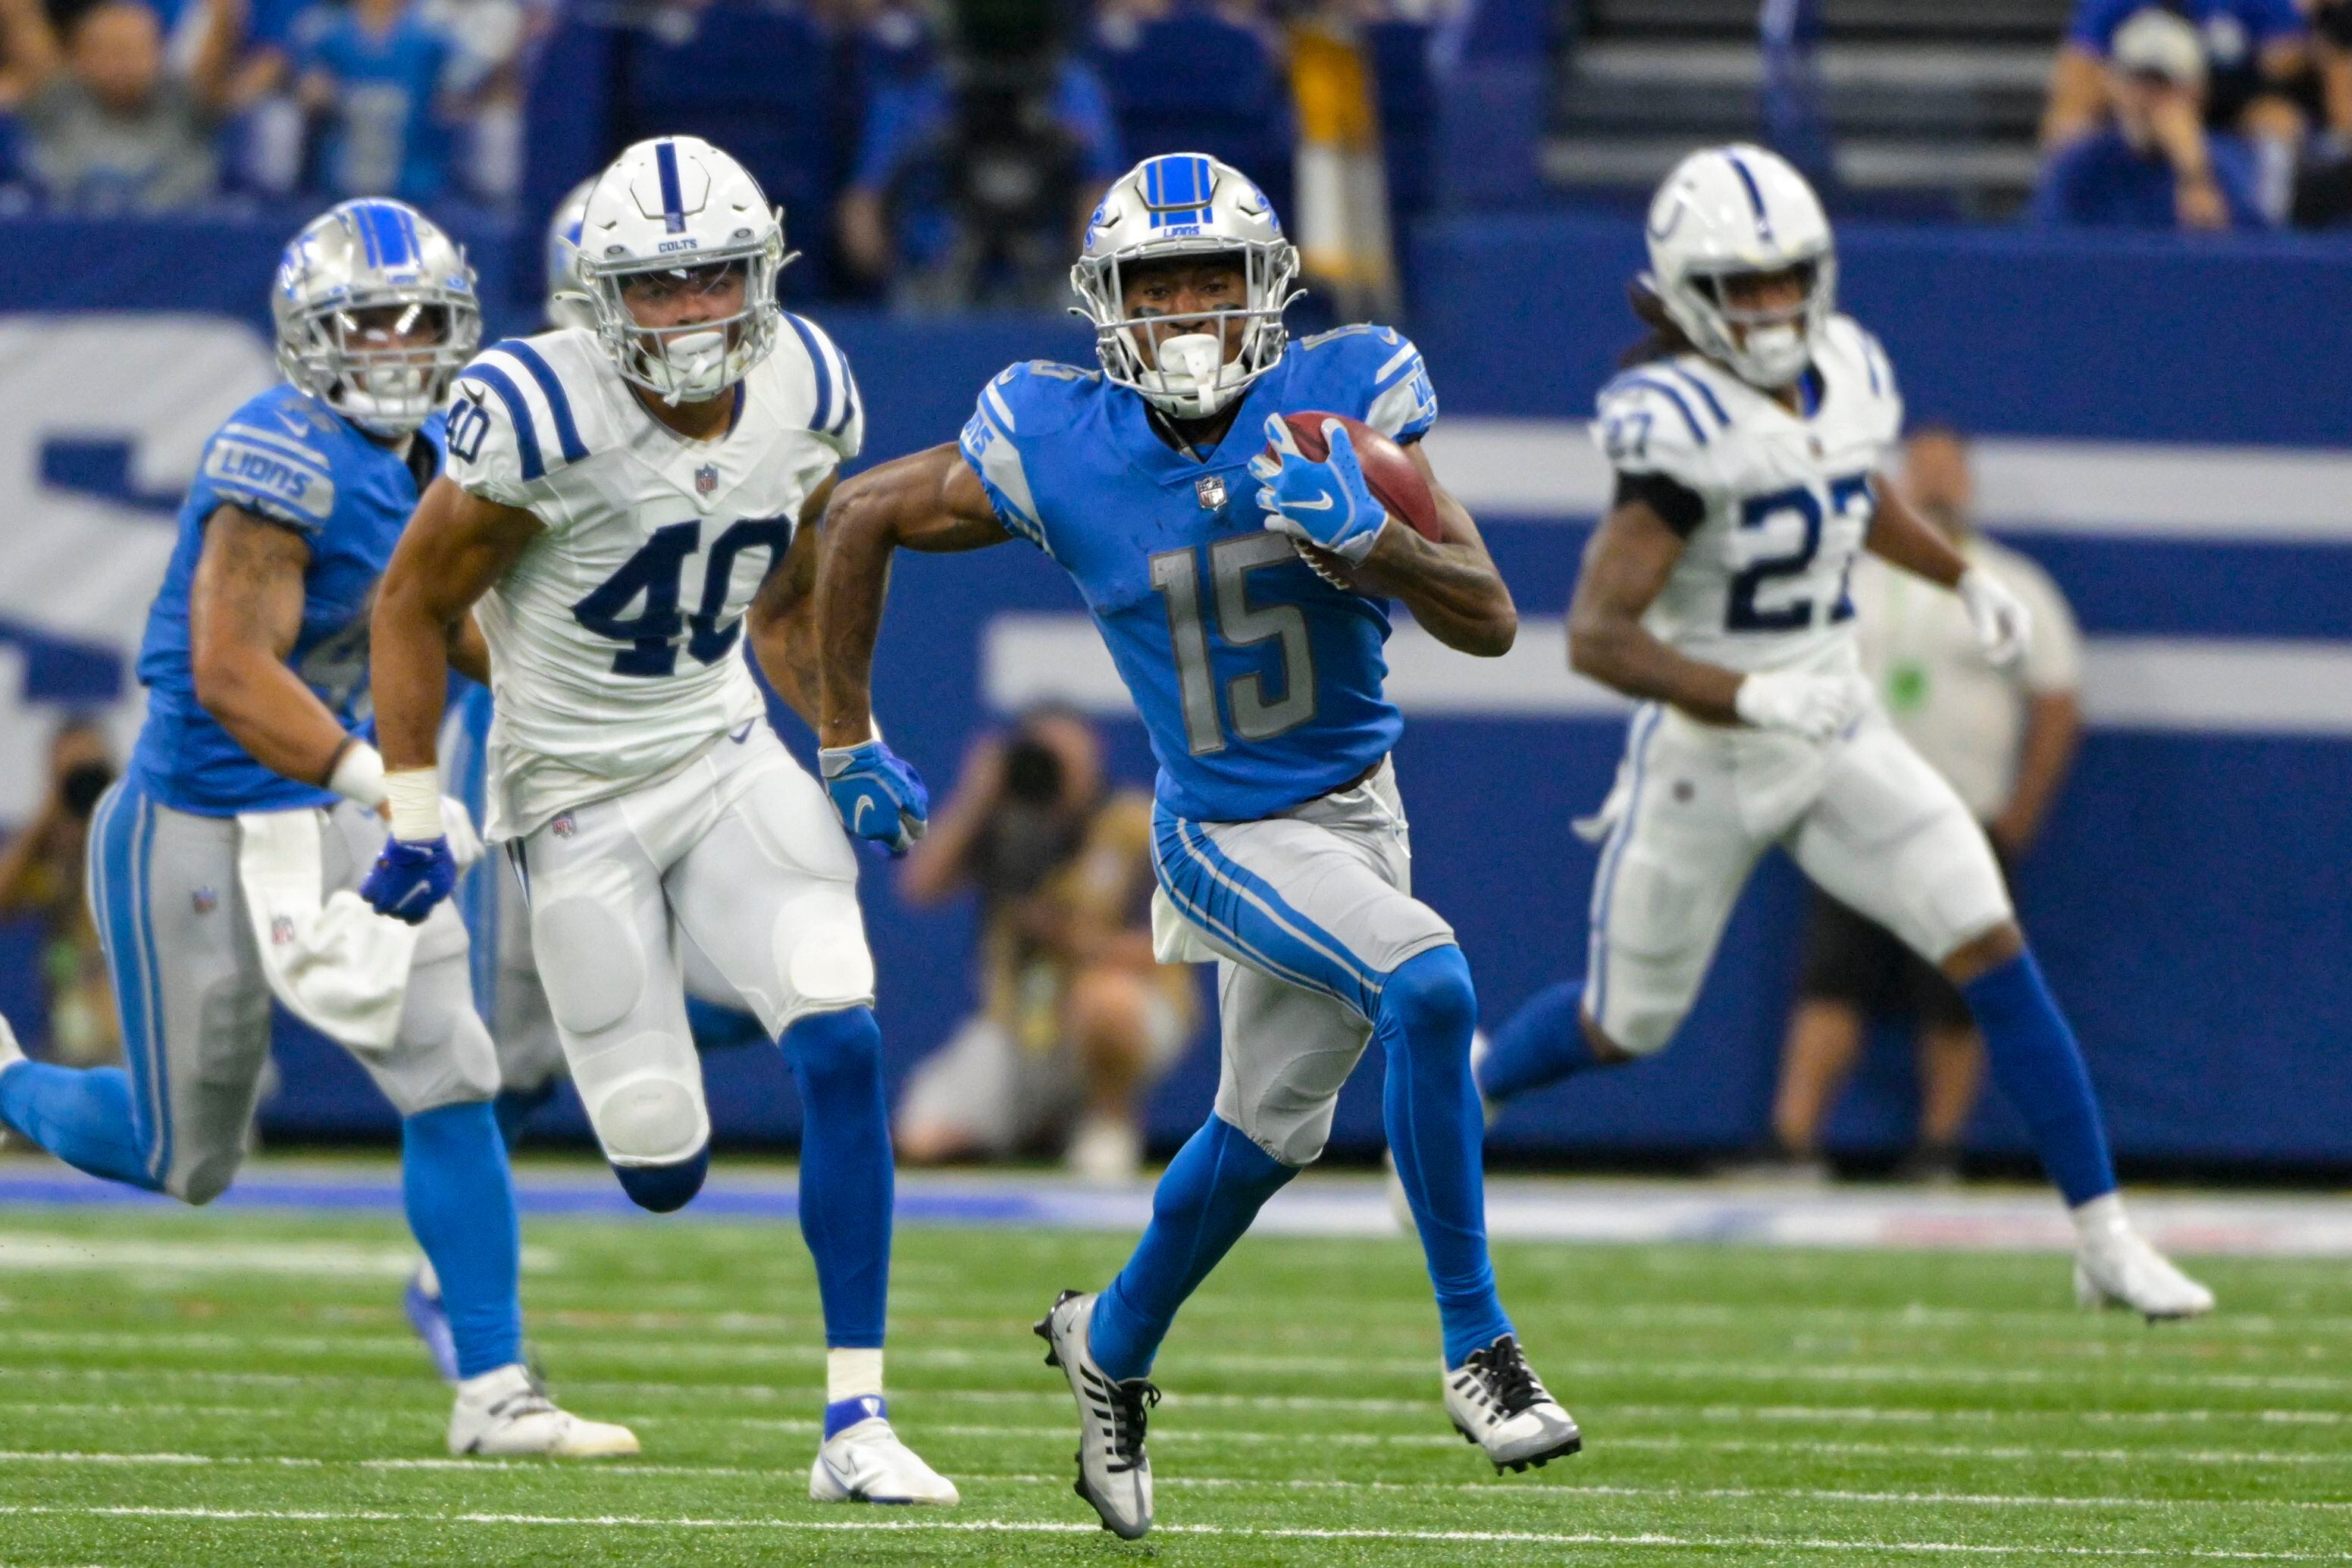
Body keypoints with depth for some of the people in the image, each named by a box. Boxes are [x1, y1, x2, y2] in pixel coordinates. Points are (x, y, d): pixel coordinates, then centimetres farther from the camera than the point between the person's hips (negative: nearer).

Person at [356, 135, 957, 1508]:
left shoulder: (806, 393, -5)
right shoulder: (544, 415, -22)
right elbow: (414, 607, -10)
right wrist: (415, 821, -10)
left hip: (726, 757, 4)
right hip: (578, 798, -4)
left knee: (844, 1049, -19)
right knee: (665, 1170, -1)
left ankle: (855, 1421, -12)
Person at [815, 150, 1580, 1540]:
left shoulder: (1346, 396, -12)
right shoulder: (1057, 447, -15)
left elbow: (1490, 621, -13)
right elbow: (865, 519, 2)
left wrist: (1364, 536, -30)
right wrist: (849, 736, 7)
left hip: (1359, 802, 4)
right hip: (1230, 836, -4)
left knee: (1268, 1131, 17)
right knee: (1429, 989, -28)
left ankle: (1112, 1347, 43)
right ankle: (1479, 1345, -18)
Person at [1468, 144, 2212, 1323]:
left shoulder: (1846, 375, -1)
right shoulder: (1681, 424, -24)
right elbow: (1595, 636, -28)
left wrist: (1964, 578, 13)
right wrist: (1747, 697, -38)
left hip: (1836, 735, 5)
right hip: (1705, 759, -5)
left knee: (1994, 952, -9)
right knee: (1625, 1028, 11)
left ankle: (2104, 1241, -5)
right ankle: (1466, 1090, 45)